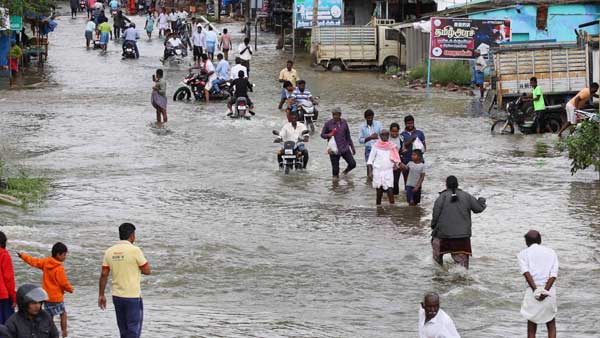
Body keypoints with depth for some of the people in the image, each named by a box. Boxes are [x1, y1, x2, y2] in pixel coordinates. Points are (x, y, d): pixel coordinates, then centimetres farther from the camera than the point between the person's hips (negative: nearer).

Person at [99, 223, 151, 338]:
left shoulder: (110, 251, 3)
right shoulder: (135, 250, -13)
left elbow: (104, 275, 4)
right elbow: (147, 271, -8)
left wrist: (101, 295, 10)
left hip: (117, 297, 6)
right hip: (133, 297, -6)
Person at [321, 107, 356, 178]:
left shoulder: (344, 122, 3)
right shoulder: (328, 124, -7)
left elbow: (348, 136, 12)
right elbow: (322, 134, 3)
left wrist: (352, 147, 15)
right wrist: (328, 135, -19)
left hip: (345, 148, 3)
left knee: (352, 164, -2)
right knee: (335, 168, 1)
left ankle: (345, 171, 29)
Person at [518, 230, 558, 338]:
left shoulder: (523, 253, 7)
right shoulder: (551, 252, 14)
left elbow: (526, 272, -11)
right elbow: (554, 274, -1)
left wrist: (535, 290, -15)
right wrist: (545, 291, -10)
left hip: (532, 291, -2)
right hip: (549, 290, 2)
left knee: (531, 328, 8)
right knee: (551, 325, 16)